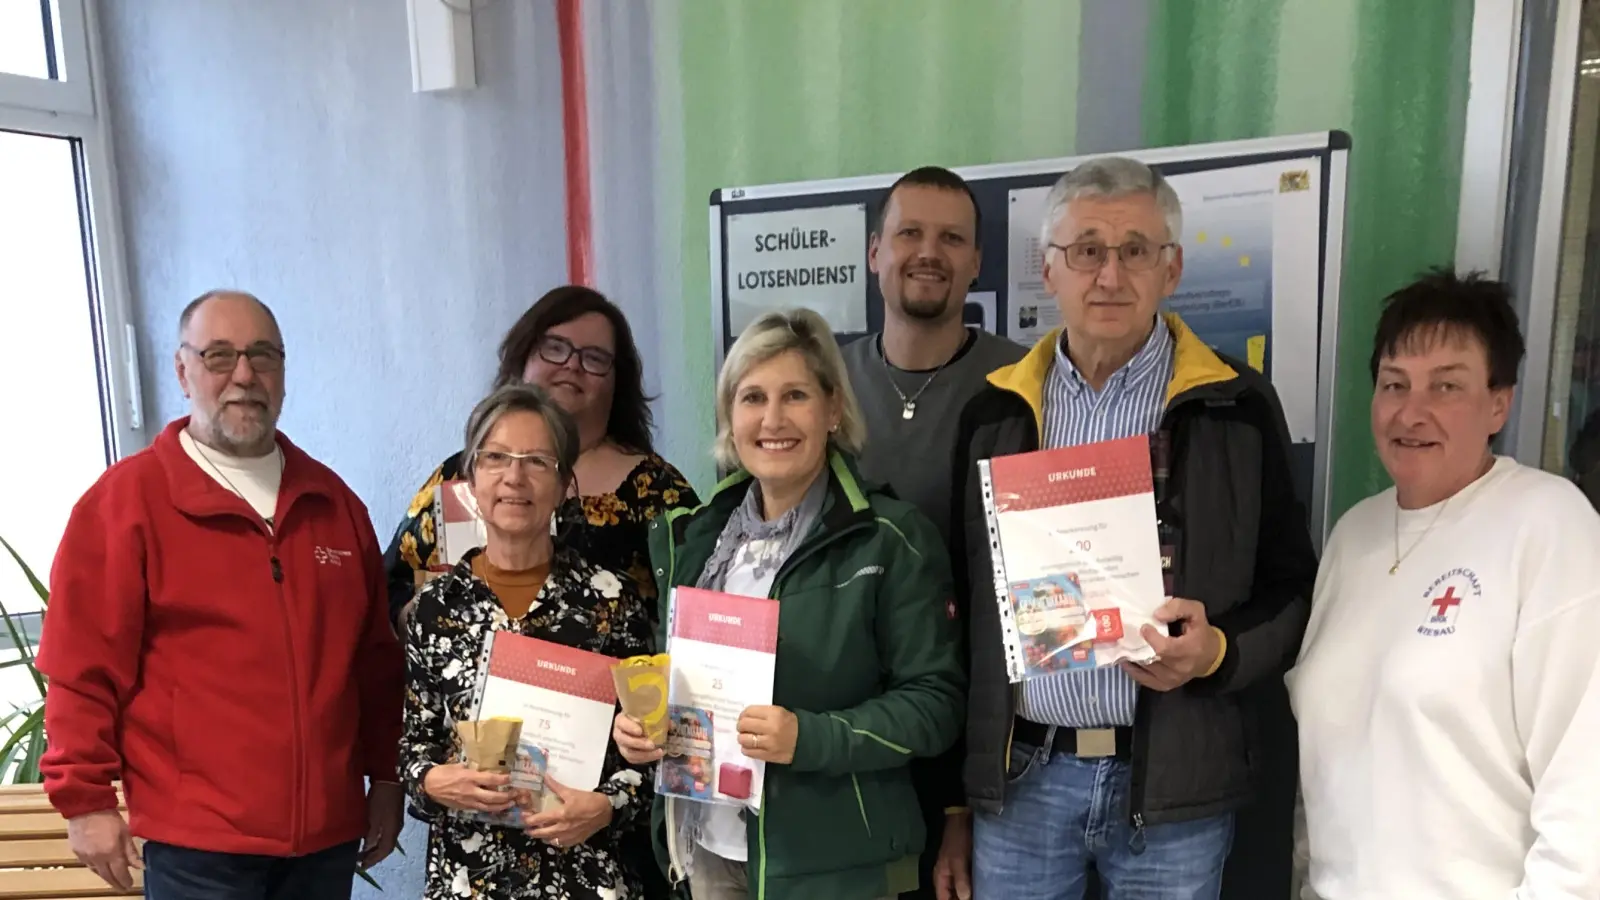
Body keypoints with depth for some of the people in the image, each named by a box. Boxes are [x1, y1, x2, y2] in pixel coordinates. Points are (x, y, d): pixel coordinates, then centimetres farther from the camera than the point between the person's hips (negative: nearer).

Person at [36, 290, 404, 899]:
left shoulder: (332, 499, 8)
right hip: (197, 840, -4)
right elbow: (84, 669, -7)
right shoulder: (126, 499, -6)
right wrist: (85, 799, -8)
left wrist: (386, 776, 10)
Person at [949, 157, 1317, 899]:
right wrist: (952, 793, 8)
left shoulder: (1236, 406, -2)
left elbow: (1292, 591, 4)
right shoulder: (996, 412, 4)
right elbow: (965, 596, 8)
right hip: (1020, 777, 2)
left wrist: (1218, 652, -17)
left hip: (1173, 781, -1)